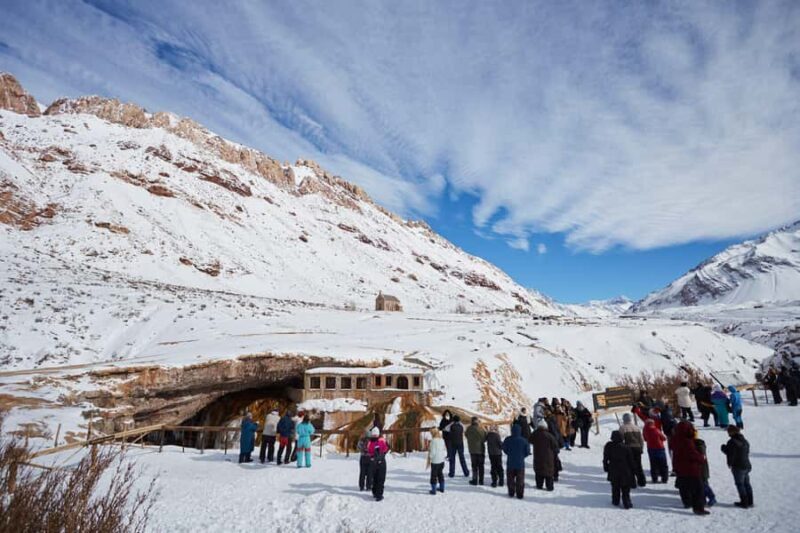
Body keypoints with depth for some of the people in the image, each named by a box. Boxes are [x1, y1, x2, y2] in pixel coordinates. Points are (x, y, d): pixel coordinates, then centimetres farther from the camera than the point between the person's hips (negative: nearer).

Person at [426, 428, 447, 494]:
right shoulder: (442, 440, 2)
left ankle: (433, 490, 8)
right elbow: (445, 449, 10)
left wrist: (429, 459, -8)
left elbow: (432, 452, -19)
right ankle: (442, 488, 30)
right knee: (440, 474, 20)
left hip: (435, 461, -7)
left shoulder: (433, 441, -19)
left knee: (434, 475, 3)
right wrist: (445, 456, 23)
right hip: (442, 460, 7)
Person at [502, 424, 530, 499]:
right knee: (520, 480, 10)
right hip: (520, 464, -1)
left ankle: (511, 493, 19)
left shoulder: (507, 440, -10)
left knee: (510, 479, 14)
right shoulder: (524, 441, -12)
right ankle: (519, 494, 10)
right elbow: (527, 452, -4)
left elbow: (504, 449, 2)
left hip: (510, 463, 1)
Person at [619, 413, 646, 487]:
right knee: (638, 465, 18)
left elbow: (621, 439, -12)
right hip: (638, 448, 5)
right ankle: (642, 482, 26)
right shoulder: (636, 427, 8)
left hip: (629, 448, -5)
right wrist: (641, 448, 20)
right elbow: (642, 439, 11)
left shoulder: (622, 428, -8)